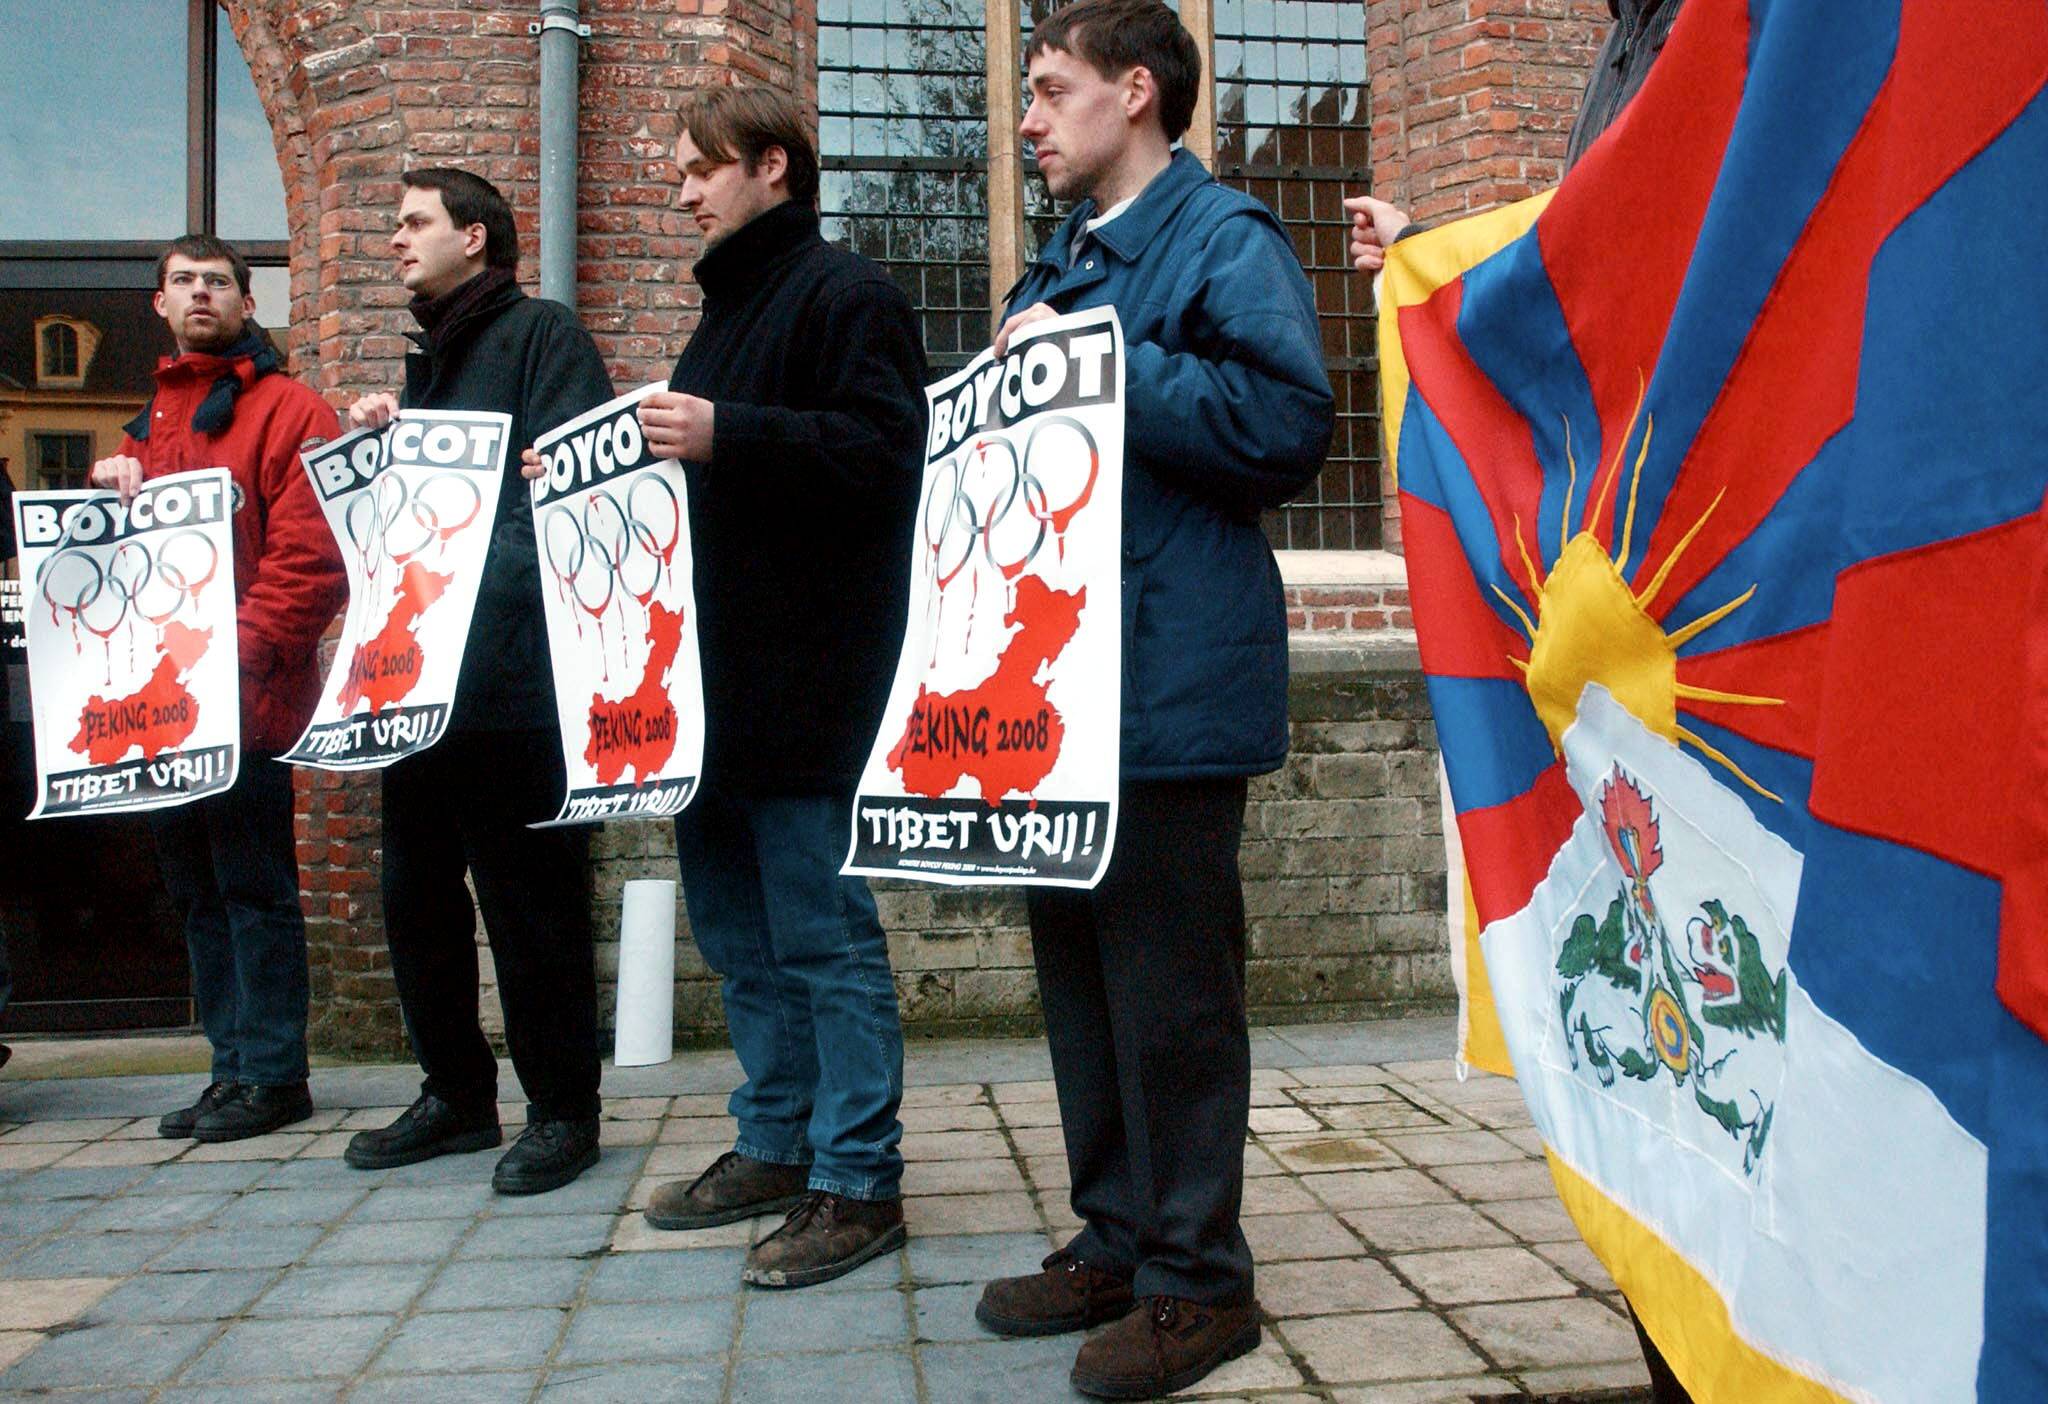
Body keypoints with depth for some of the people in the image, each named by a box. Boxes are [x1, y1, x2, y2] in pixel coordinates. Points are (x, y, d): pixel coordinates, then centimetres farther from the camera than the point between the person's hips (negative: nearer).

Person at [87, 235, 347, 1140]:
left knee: (255, 888, -1)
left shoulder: (287, 410, -4)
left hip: (247, 699, -8)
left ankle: (271, 1074, 9)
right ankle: (232, 1064, 22)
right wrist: (108, 489, 6)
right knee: (195, 890, 12)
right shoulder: (151, 416, 20)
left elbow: (307, 556, -13)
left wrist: (239, 655, -20)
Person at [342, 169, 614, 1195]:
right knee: (416, 893, 13)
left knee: (530, 897, -1)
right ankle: (455, 1093, 27)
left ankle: (561, 1109, 12)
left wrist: (479, 574, -20)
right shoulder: (428, 358, 23)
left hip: (515, 677, -8)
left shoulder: (542, 334, -2)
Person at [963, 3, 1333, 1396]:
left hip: (1175, 686, -9)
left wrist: (1104, 367, -16)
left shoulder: (1224, 238, -5)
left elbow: (1289, 422, -20)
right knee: (1080, 964, 14)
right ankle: (1118, 1238, 29)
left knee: (1171, 985, -1)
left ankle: (1198, 1280, 15)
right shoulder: (1061, 264, 20)